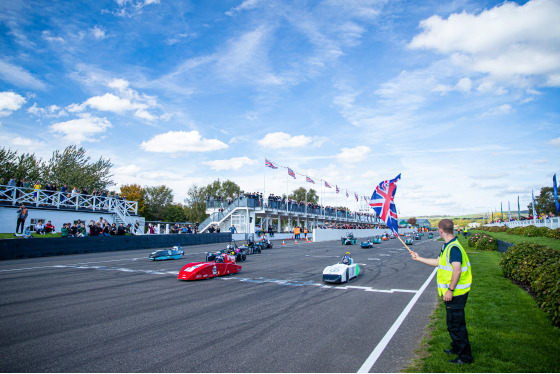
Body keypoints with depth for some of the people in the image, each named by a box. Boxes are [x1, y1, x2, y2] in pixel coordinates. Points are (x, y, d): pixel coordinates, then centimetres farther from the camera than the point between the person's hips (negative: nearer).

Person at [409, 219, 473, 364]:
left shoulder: (454, 248, -22)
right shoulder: (447, 246, 11)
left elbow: (457, 270, -28)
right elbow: (439, 262, 21)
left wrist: (450, 290, -24)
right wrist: (419, 258, 24)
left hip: (455, 293, -10)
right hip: (454, 292, 10)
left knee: (456, 325, 1)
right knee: (453, 323, 22)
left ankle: (465, 356, 13)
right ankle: (456, 348, 38)